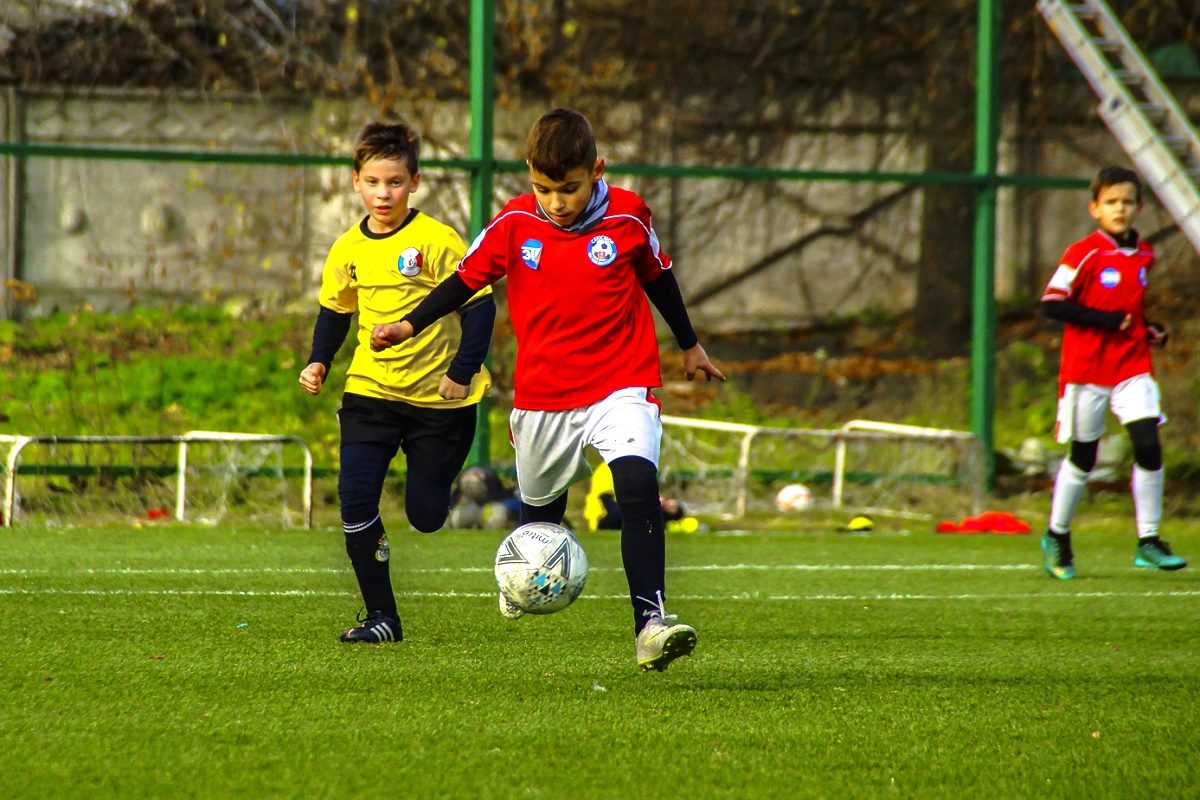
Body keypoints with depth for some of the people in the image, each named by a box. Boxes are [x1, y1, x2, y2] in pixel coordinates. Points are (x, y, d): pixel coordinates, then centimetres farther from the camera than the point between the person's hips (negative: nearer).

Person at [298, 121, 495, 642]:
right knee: (355, 501, -12)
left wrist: (463, 371, -14)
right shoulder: (348, 249, 2)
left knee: (426, 516, -1)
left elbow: (479, 305, -9)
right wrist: (318, 362, 3)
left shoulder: (437, 242, -12)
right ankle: (380, 616, -3)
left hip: (438, 397, -3)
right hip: (370, 392, 3)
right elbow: (334, 310, 18)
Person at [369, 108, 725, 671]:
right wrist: (409, 325, 3)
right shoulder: (514, 224, -5)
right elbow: (467, 278, 9)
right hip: (542, 392, 2)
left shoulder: (628, 217, -5)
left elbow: (658, 278, 12)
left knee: (639, 487, -24)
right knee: (540, 508, 16)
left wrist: (689, 347, 24)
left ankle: (650, 622, -31)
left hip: (622, 384, -2)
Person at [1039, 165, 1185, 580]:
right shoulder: (1083, 254, -9)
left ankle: (1148, 541, -2)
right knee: (1082, 457, 4)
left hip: (1133, 368, 4)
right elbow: (1052, 304, -14)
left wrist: (1150, 330, 7)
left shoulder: (1144, 256, 10)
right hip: (1086, 369, -4)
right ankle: (1056, 537, 24)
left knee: (1148, 445, -11)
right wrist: (1106, 321, -19)